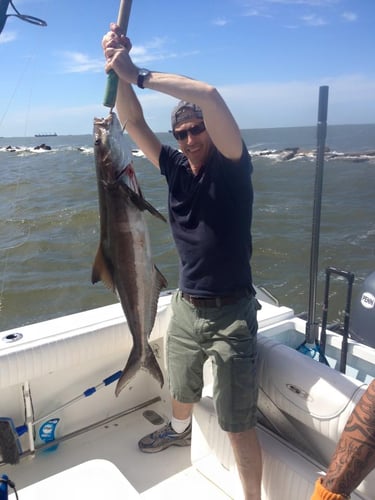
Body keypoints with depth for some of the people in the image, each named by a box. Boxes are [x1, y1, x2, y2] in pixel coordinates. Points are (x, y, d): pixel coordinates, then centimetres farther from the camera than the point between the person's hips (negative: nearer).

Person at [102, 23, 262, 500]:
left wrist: (138, 74, -22)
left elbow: (209, 96, -28)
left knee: (237, 423, -1)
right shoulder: (176, 168, 3)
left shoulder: (232, 166, -12)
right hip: (185, 305, 6)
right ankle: (179, 429, 60)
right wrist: (118, 71, -15)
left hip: (231, 311, -6)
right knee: (181, 386, 29)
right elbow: (133, 122, -1)